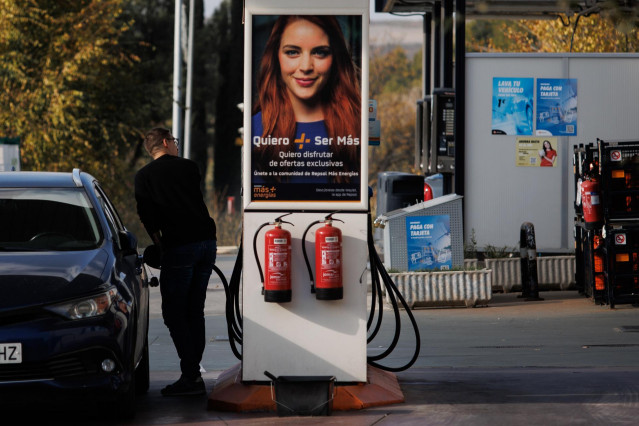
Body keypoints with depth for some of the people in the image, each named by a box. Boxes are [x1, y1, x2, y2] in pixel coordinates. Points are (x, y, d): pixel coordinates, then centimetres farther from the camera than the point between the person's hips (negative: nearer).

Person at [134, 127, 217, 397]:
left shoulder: (144, 176, 5)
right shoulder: (189, 167, 15)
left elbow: (147, 217, -1)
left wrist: (161, 245, 12)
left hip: (179, 247, -4)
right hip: (207, 240, 5)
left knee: (174, 312, 0)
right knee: (195, 311, 13)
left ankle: (190, 377, -8)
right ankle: (194, 372, 11)